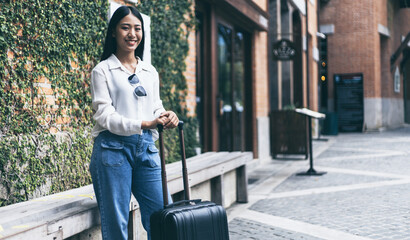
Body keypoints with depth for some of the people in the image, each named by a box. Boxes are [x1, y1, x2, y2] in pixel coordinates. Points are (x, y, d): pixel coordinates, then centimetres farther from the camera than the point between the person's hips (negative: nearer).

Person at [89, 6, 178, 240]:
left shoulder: (150, 71, 15)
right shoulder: (102, 70, 1)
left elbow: (156, 108, 14)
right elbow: (105, 115, -8)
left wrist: (167, 117, -11)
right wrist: (144, 124, -22)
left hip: (147, 148, 4)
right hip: (114, 148, -4)